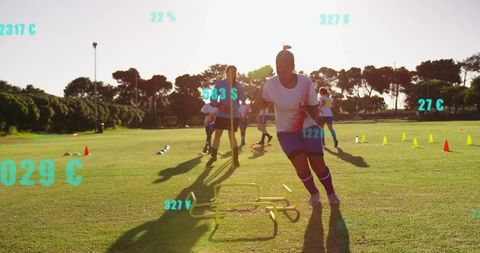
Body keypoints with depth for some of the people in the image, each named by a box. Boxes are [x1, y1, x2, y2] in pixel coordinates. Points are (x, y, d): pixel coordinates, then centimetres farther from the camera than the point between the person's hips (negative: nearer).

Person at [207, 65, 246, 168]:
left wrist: (239, 90, -24)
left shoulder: (238, 85, -1)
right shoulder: (220, 84, -1)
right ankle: (213, 156, 18)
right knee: (217, 135, 3)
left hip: (234, 115, -1)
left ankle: (235, 159, 11)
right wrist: (218, 105, -14)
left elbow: (243, 99, -8)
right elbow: (213, 96, 2)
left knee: (232, 136, 0)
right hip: (221, 114, 1)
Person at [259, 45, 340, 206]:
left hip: (308, 127, 0)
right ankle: (313, 193, 13)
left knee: (318, 164, -6)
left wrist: (307, 108, -33)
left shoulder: (305, 82, -18)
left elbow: (314, 108, -11)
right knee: (300, 164, -16)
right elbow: (263, 103, 2)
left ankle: (331, 193, 22)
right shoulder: (270, 84, -17)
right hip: (286, 131, 0)